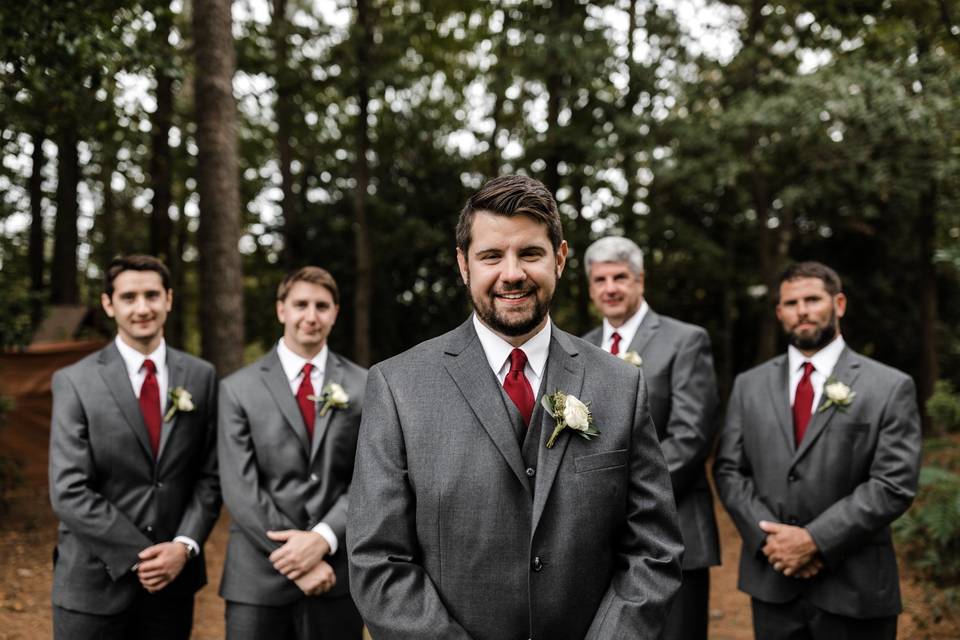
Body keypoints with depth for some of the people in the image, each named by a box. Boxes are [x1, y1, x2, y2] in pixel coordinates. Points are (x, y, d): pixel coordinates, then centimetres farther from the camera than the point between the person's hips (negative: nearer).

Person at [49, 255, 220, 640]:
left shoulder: (201, 376, 2)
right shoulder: (74, 382, -6)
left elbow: (209, 475, 3)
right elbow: (69, 492, -11)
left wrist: (185, 545, -10)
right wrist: (140, 556, -14)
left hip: (174, 577, 2)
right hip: (94, 581, -2)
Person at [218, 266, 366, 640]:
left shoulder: (364, 387, 3)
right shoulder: (239, 389, 0)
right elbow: (240, 488, -6)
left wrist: (323, 538, -15)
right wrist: (294, 557, -12)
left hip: (336, 576, 1)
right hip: (259, 576, -1)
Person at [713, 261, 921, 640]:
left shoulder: (890, 387, -3)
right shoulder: (749, 385, 7)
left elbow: (894, 484, -10)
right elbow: (728, 470, 4)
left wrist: (815, 540, -15)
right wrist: (768, 536, -11)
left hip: (854, 585, -2)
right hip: (771, 581, 3)